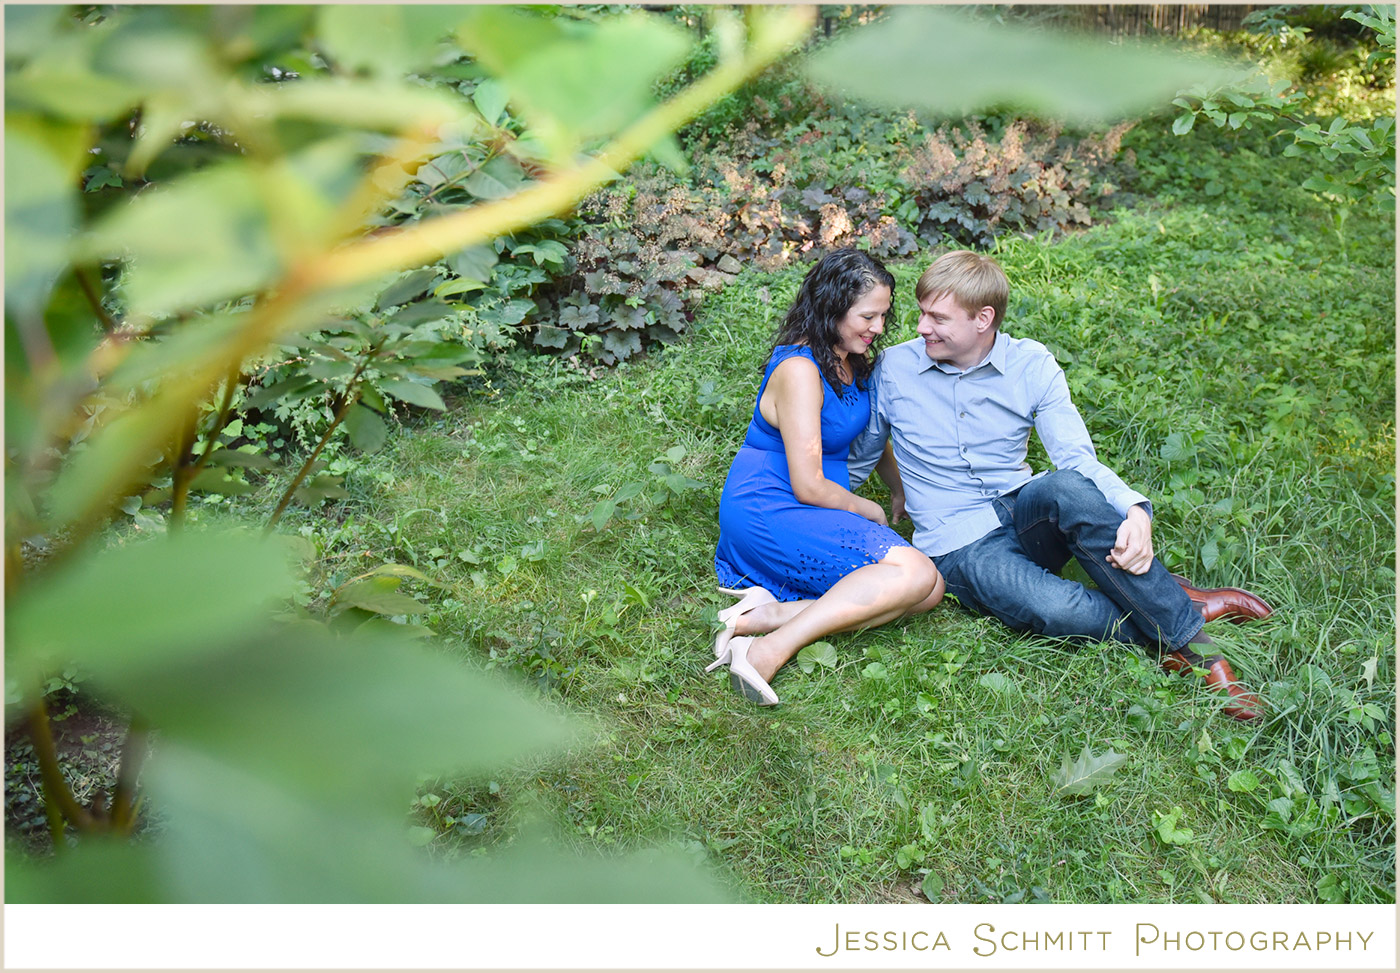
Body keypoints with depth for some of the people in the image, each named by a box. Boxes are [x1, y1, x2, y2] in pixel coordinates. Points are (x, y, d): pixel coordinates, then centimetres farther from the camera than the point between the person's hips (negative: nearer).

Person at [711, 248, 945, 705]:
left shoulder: (850, 362, 12)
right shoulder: (799, 369, -16)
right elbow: (808, 486, -17)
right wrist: (870, 512, -2)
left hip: (812, 513, 9)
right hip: (767, 513, -9)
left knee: (929, 590, -12)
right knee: (915, 574, -26)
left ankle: (774, 611, -23)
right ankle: (769, 650, -33)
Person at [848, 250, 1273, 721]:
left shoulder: (1032, 365, -1)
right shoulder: (895, 368, -1)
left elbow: (1079, 458, -11)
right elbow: (858, 456, 14)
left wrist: (1134, 510, -27)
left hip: (1024, 515, 2)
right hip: (960, 546, -2)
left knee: (1067, 487, -38)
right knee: (1055, 609, -36)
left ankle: (1178, 614, -25)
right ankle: (1179, 622, -12)